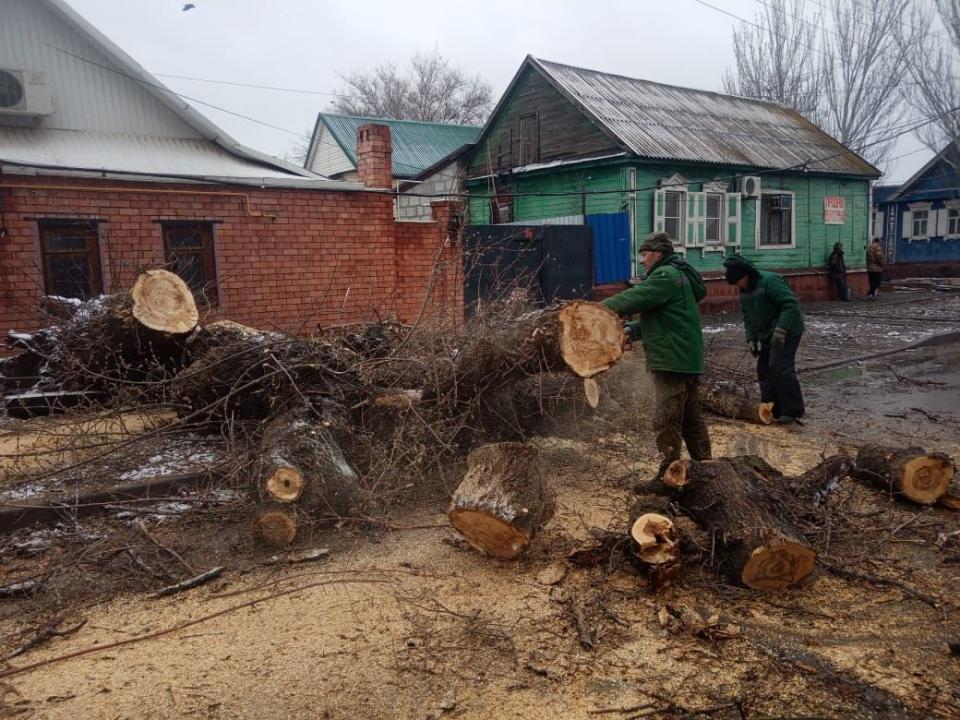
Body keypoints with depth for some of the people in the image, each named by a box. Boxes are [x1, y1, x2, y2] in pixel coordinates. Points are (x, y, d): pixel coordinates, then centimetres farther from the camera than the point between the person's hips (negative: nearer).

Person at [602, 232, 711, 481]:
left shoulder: (666, 275, -12)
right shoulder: (676, 275, 21)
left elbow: (633, 298, -20)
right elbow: (657, 317, 19)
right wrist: (631, 331, 5)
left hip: (673, 361, -10)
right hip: (686, 359, 10)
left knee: (667, 421, -7)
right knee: (691, 418, 16)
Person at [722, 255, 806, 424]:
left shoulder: (769, 281, -22)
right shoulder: (744, 291, 6)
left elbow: (791, 304, -27)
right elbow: (748, 317, 13)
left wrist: (781, 330, -32)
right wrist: (751, 339, 4)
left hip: (786, 332, -9)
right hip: (767, 336, 9)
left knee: (780, 368, -17)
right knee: (764, 370, 7)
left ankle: (793, 411, -8)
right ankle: (772, 410, 15)